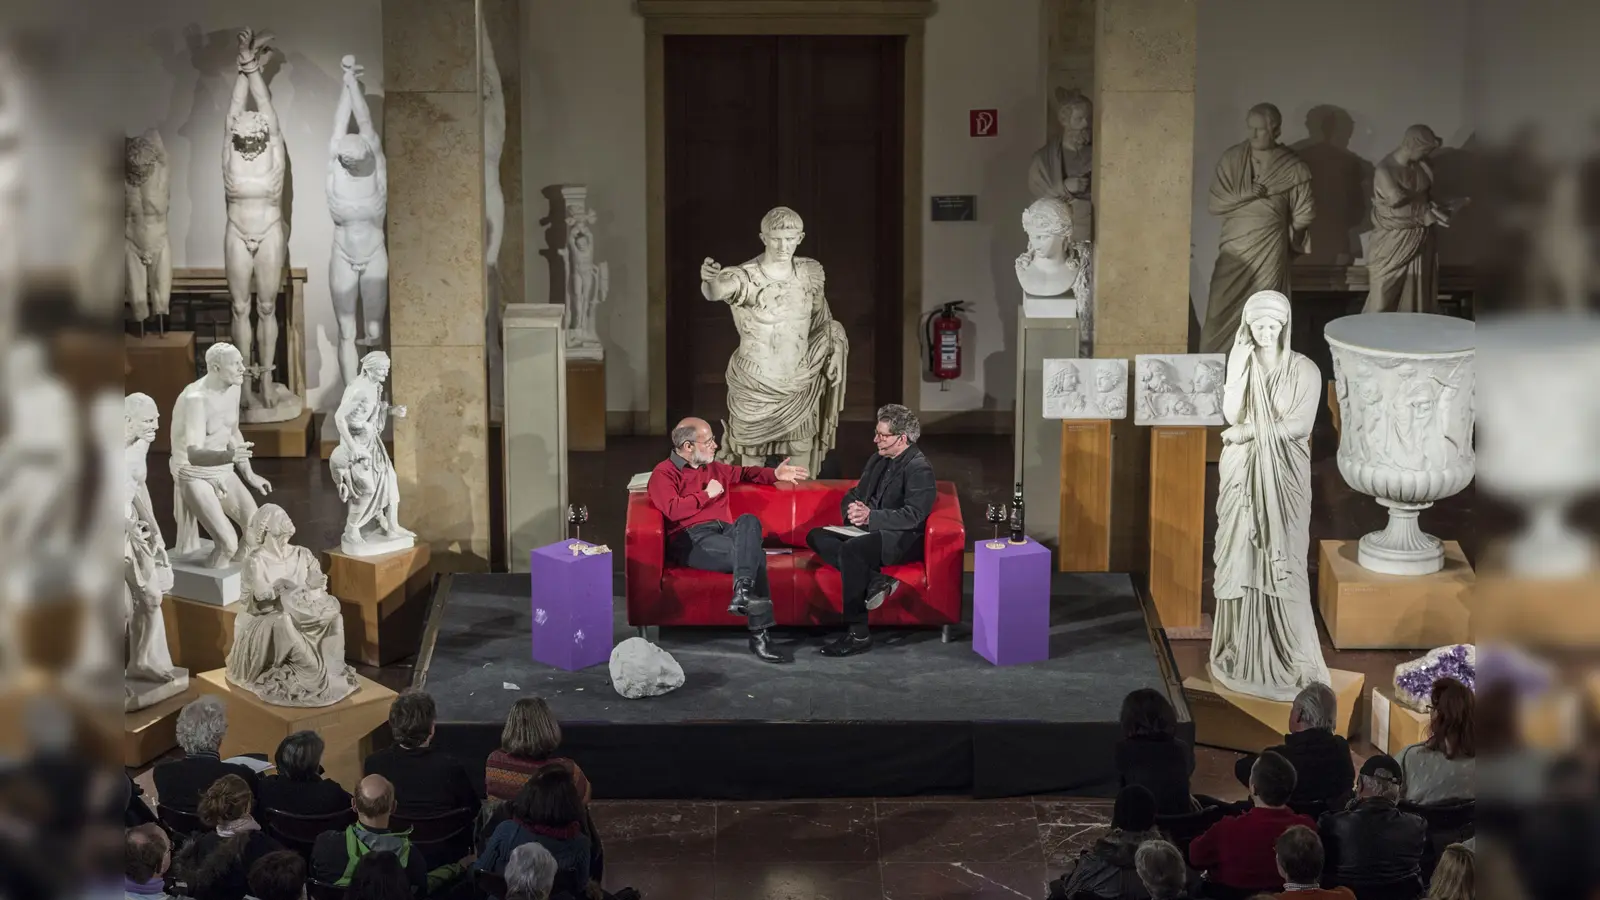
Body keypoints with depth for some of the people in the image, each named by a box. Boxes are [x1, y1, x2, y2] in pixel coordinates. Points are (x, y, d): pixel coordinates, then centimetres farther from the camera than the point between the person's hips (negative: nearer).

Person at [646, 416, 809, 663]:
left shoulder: (714, 467, 26)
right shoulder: (664, 473, 2)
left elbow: (743, 473, 45)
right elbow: (673, 510, -16)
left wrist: (775, 474, 30)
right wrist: (707, 495, -5)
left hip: (724, 531, 6)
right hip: (691, 539, -6)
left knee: (748, 520, -32)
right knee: (755, 554, -31)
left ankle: (743, 591, -49)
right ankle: (759, 634, -35)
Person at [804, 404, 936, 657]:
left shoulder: (919, 469, -12)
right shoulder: (878, 462, 15)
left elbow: (913, 517, -21)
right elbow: (851, 495, 20)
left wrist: (870, 517, -28)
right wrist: (852, 510, -5)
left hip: (903, 540, -10)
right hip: (871, 531, 10)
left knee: (851, 548, -35)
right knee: (816, 537, -7)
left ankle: (857, 634, -31)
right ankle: (874, 580, -22)